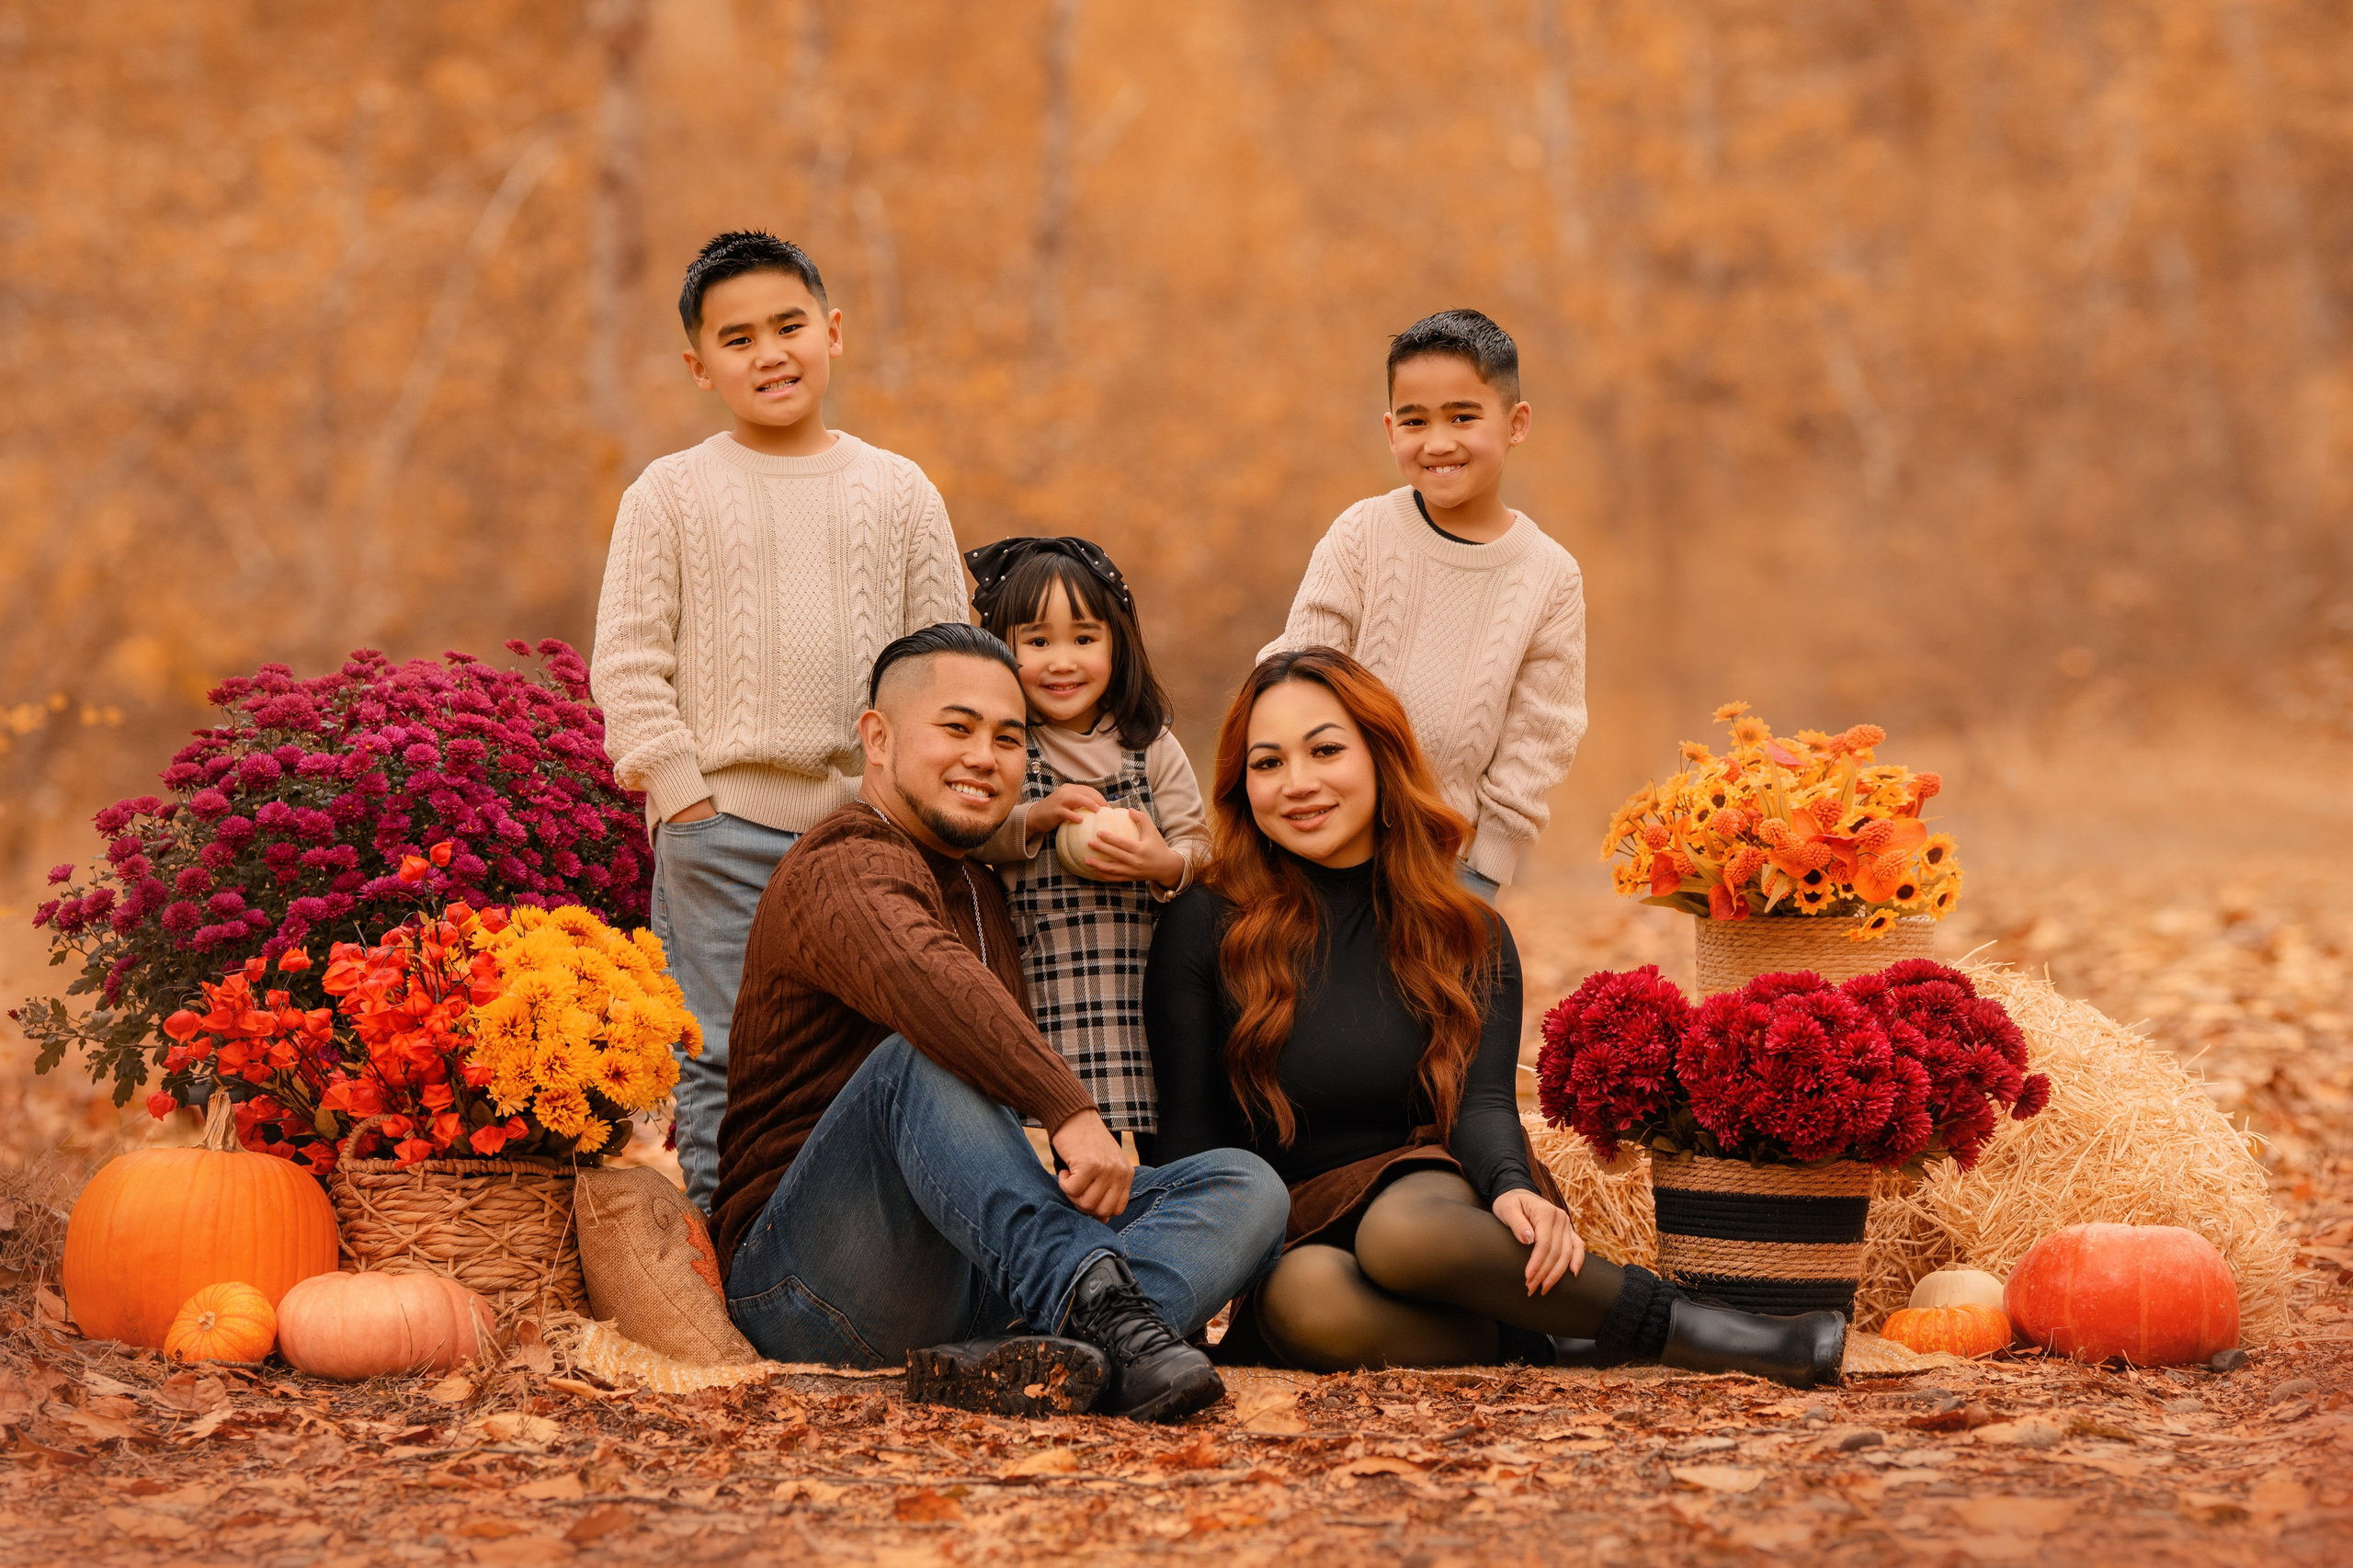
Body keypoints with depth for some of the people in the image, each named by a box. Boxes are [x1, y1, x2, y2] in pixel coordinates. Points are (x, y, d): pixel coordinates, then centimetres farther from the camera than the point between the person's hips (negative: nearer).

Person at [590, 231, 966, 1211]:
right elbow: (626, 663, 1)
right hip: (722, 816, -2)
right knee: (724, 1063, -1)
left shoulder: (899, 493, 10)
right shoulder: (672, 493, 4)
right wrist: (682, 795, -7)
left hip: (871, 821, 2)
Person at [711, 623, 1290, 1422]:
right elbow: (921, 975, -32)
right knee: (924, 1056, -35)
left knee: (1244, 1184, -10)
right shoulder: (845, 866, -8)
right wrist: (1069, 1111, -40)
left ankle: (1038, 1358, -40)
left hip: (969, 1282, 8)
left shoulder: (981, 894, 26)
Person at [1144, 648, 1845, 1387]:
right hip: (1297, 1235, 0)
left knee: (1403, 1230, -38)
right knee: (1302, 1296, -39)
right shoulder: (1204, 929, 2)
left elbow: (1484, 1103, -5)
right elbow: (1187, 1133, 0)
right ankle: (1546, 1347, -26)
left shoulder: (1469, 937, 8)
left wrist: (1513, 1188, -28)